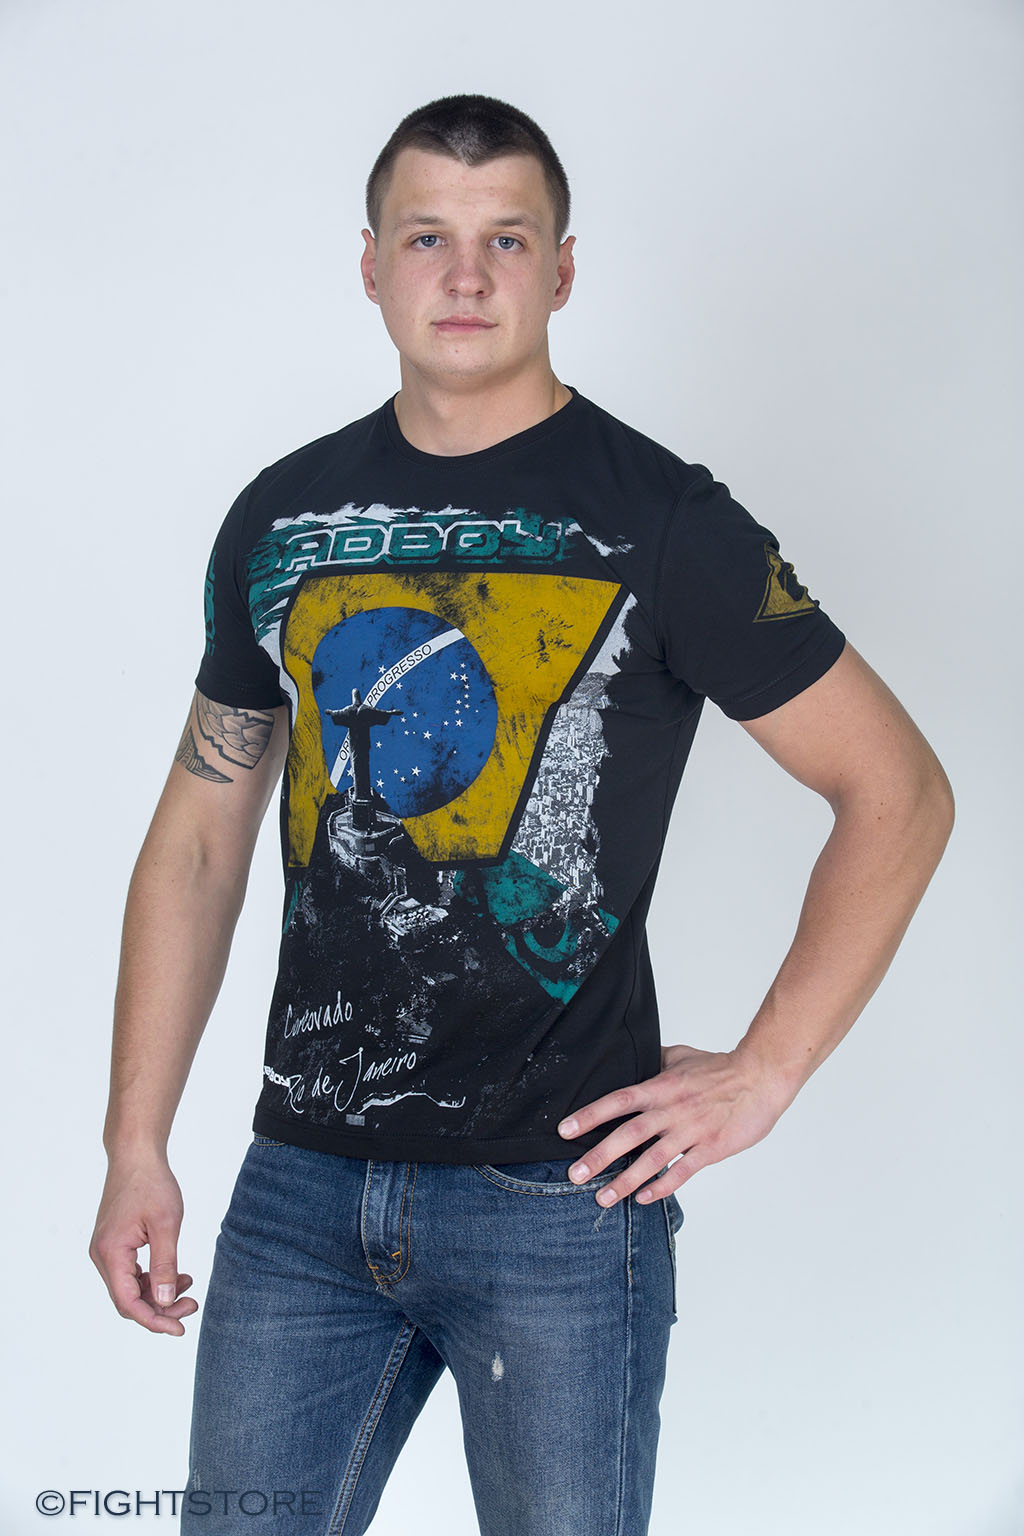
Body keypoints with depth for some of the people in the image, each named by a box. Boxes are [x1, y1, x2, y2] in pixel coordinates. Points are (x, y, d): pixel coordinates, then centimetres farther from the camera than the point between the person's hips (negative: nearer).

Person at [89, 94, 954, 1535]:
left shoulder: (659, 520, -4)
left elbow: (900, 791, -2)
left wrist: (761, 1076, -7)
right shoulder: (284, 519, 8)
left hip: (562, 1195, -3)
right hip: (303, 1178, 4)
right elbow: (201, 836, 12)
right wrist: (136, 1148, 7)